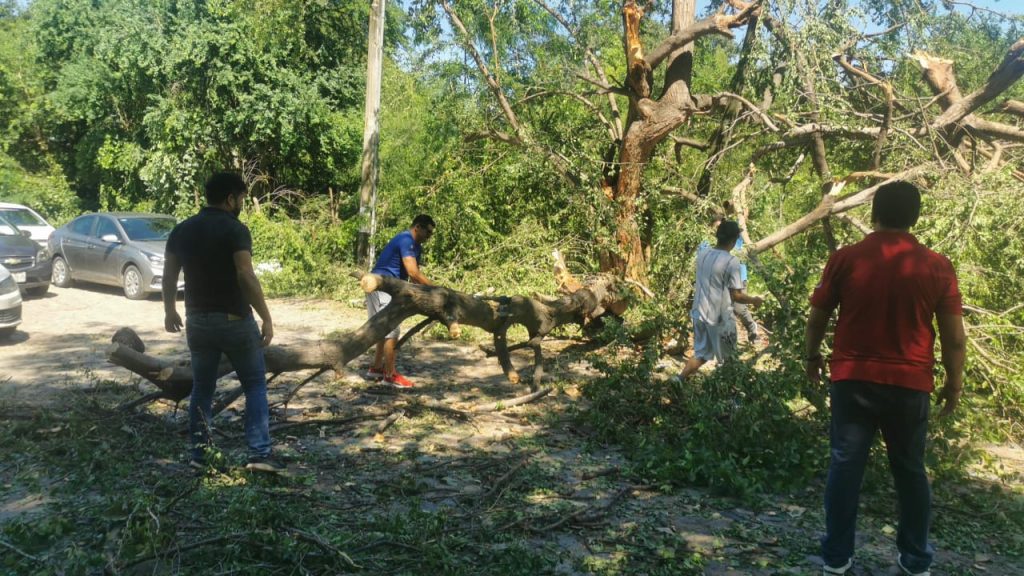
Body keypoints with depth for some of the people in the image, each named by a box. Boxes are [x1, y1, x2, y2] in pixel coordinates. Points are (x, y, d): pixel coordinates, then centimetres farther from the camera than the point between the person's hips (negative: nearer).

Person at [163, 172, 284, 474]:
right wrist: (266, 318, -18)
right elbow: (246, 276, -21)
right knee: (255, 385, 5)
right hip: (235, 320, -5)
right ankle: (259, 453, 1)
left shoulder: (182, 230, 8)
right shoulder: (235, 229, -12)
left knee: (202, 387, 17)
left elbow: (168, 275, 13)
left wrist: (170, 310, 27)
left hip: (198, 320, 6)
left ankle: (197, 453, 20)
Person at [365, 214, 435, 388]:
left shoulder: (415, 246, 13)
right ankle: (390, 375, 0)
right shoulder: (406, 240, -19)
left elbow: (414, 273, 13)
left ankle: (376, 368, 26)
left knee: (387, 329, 17)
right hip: (382, 287, -10)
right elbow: (413, 273, -27)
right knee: (391, 331, -7)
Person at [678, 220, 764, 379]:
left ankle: (679, 379, 5)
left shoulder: (702, 255, 1)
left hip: (700, 312, 6)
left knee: (701, 353, 16)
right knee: (728, 357, 15)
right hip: (719, 317, -6)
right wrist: (754, 300, 2)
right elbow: (736, 295, -16)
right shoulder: (731, 261, -18)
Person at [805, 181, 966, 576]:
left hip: (853, 379, -1)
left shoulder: (845, 259, -6)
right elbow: (954, 336, -1)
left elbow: (817, 318, 1)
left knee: (845, 467, 6)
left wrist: (812, 357, 18)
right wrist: (954, 382, 12)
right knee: (910, 471, 15)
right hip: (910, 384, 1)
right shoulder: (937, 266, -4)